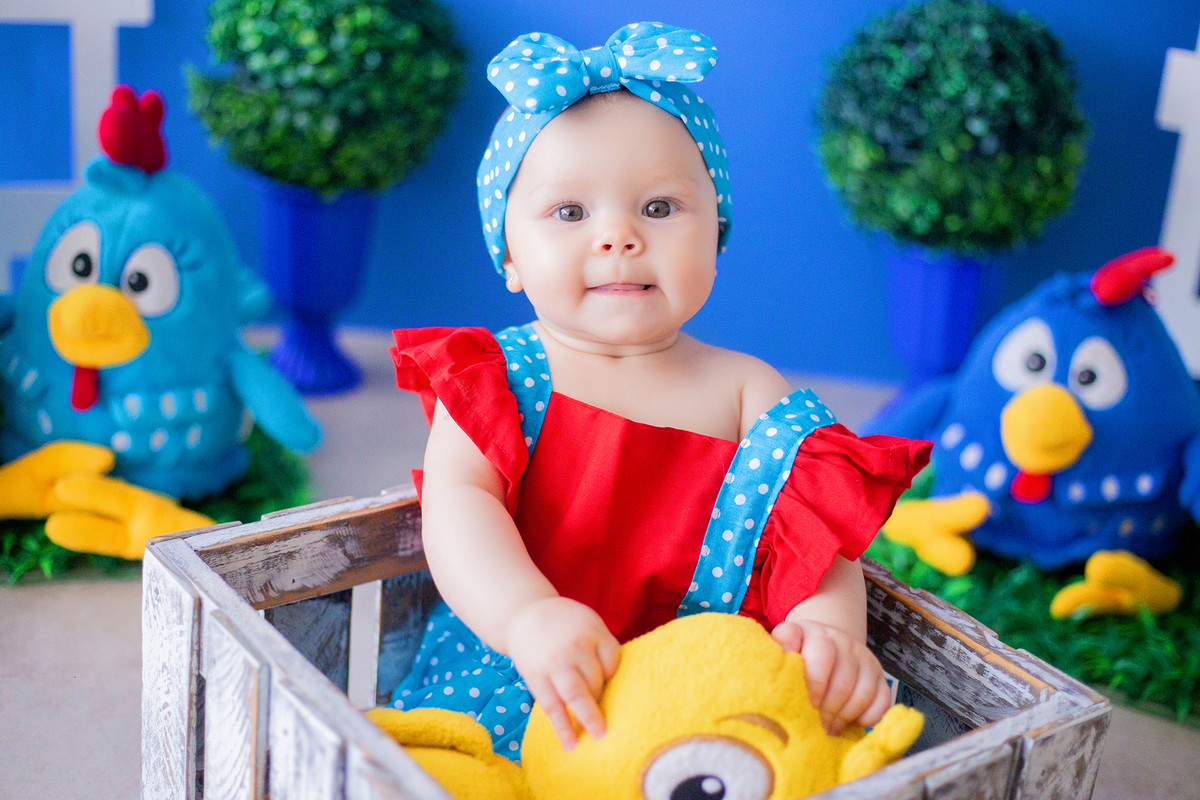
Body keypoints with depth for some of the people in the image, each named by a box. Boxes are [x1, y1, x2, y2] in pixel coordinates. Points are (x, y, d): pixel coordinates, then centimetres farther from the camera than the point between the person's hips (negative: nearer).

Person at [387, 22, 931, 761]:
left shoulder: (743, 390, 8)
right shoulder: (492, 376, 4)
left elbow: (813, 531, 0)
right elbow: (457, 503, -12)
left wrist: (833, 629, -24)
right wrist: (528, 614, -32)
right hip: (517, 672, -2)